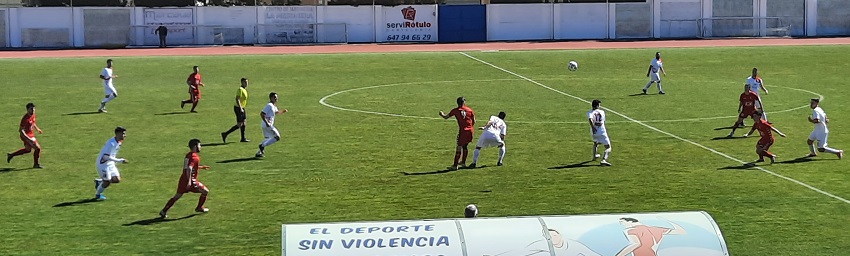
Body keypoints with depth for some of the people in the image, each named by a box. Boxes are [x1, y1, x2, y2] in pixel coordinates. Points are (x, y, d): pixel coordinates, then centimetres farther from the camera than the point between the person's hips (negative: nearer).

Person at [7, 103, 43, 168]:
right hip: (26, 136, -10)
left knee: (28, 149, 25)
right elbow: (21, 130, -26)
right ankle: (36, 164, 7)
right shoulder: (25, 119, -26)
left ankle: (11, 155, 38)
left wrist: (37, 129, 15)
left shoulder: (33, 115, 0)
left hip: (31, 135, 10)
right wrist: (28, 138, -33)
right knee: (38, 148, -10)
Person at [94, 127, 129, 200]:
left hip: (111, 164, 8)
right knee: (107, 182, -2)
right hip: (103, 164, -8)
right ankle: (98, 194, 25)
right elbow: (106, 157, -30)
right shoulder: (111, 143, -27)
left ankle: (99, 181, 22)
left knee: (117, 180, 3)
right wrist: (120, 160, -30)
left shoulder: (119, 142, 1)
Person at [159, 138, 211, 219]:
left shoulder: (188, 155, 13)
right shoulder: (195, 157, -15)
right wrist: (189, 181, -32)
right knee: (205, 191, 9)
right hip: (191, 180, -8)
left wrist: (201, 167, 29)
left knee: (177, 196, 14)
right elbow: (189, 168, -27)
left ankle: (164, 211, 9)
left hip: (183, 179, 8)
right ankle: (199, 208, 19)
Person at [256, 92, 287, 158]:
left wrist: (282, 111, 23)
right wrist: (266, 123, -28)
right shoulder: (269, 105, -15)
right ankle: (263, 146, -8)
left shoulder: (274, 106, 15)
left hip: (269, 125, 10)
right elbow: (262, 114, -22)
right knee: (277, 137, -9)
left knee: (268, 139, 19)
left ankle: (259, 153, 19)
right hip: (268, 125, -10)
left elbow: (276, 112, 38)